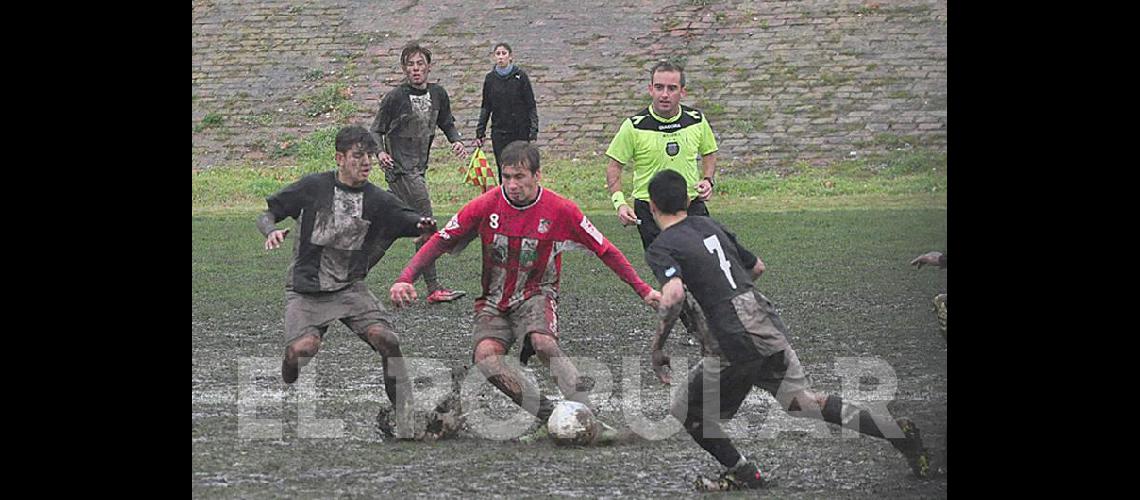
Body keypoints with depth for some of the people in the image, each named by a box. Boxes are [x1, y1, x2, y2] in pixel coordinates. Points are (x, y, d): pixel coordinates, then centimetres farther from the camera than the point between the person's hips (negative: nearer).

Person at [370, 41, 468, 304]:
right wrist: (380, 153, -22)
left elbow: (447, 124, 23)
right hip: (400, 169, -7)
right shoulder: (395, 97, -9)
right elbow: (376, 130, -3)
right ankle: (434, 288, -12)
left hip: (419, 169, 7)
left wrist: (456, 141, 3)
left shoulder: (438, 94, 8)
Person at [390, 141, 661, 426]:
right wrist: (405, 279, -17)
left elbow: (604, 250, 0)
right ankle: (549, 415, -24)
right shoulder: (486, 206, -9)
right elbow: (441, 242, -3)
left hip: (536, 295, -2)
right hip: (494, 302, 2)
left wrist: (643, 290, 0)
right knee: (485, 356, -28)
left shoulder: (560, 210, -10)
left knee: (542, 342, -35)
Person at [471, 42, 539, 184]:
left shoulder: (520, 76, -4)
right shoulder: (490, 78, 4)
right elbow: (485, 107, 11)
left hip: (520, 130, -2)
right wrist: (479, 134, 6)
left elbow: (531, 105, -2)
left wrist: (533, 131, -10)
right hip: (499, 132, 2)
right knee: (503, 169, -2)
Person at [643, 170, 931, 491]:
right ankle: (896, 431, 15)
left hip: (737, 342, -7)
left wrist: (656, 348, -15)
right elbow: (757, 267, 28)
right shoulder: (710, 225, 17)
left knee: (687, 413, 13)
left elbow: (674, 293, -25)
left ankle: (743, 475, 16)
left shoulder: (661, 249, -4)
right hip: (770, 325, 7)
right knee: (802, 402, 21)